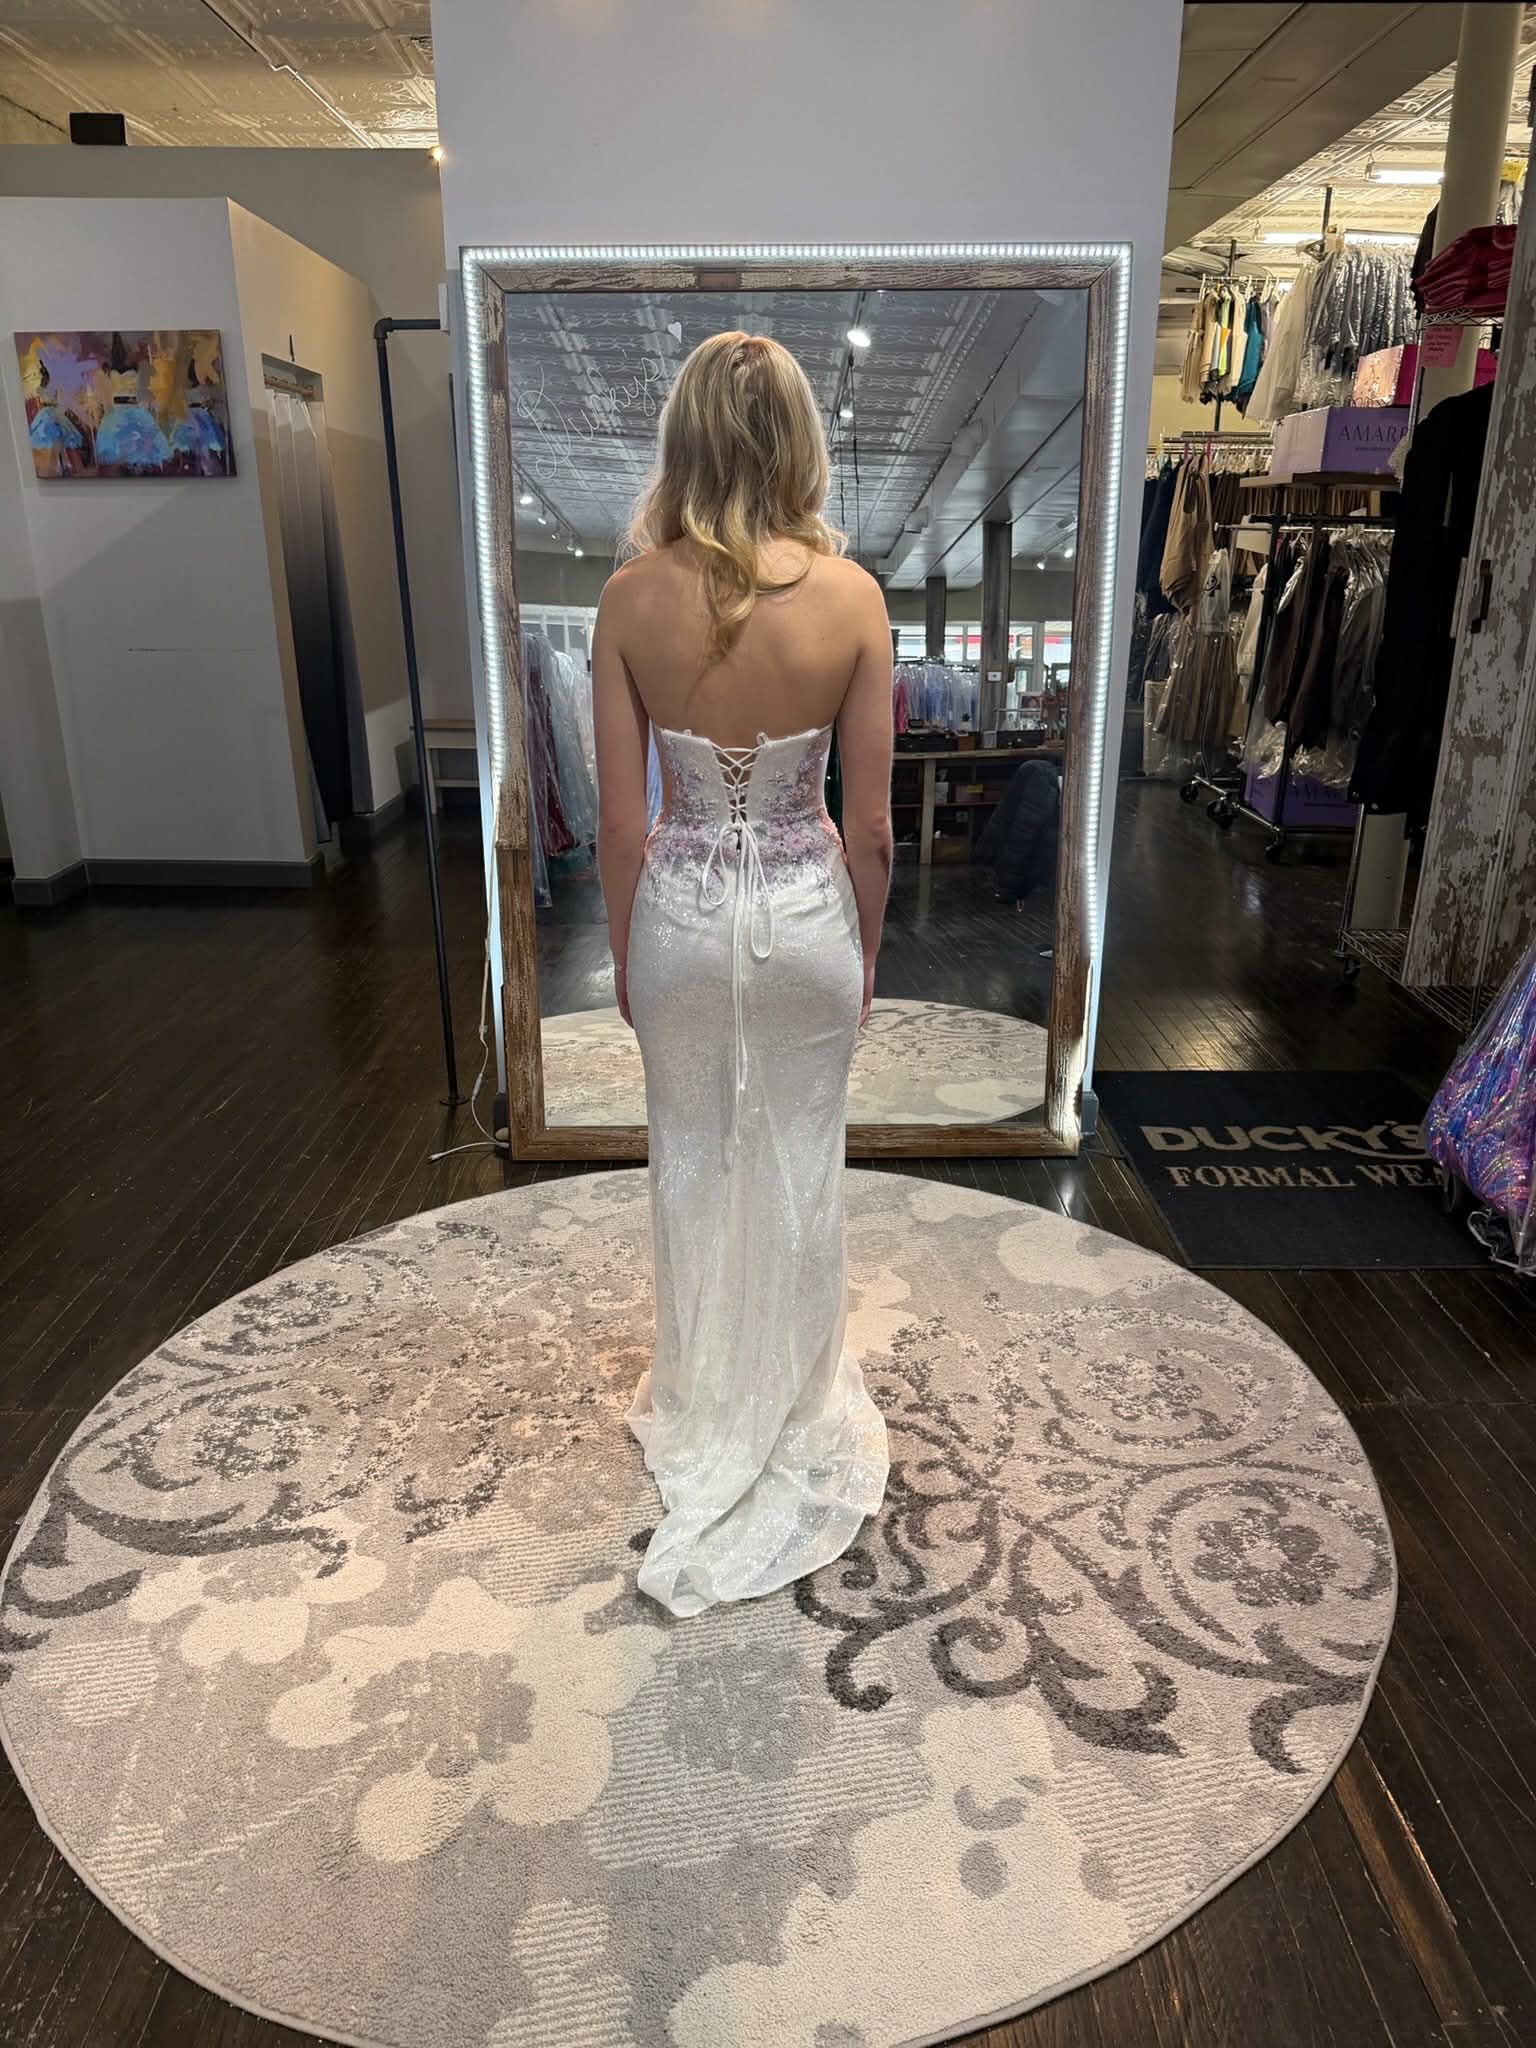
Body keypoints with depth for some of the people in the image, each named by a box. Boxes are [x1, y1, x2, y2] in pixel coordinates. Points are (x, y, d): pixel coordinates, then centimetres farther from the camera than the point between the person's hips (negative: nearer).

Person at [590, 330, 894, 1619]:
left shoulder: (632, 595, -11)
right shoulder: (851, 594, -12)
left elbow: (621, 820, -7)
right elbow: (868, 822, -8)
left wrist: (625, 950, 7)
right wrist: (865, 953, 7)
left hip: (681, 912, 1)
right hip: (806, 912, 0)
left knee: (693, 1166, 19)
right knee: (800, 1171, 17)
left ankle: (701, 1405, 40)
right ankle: (795, 1411, 37)